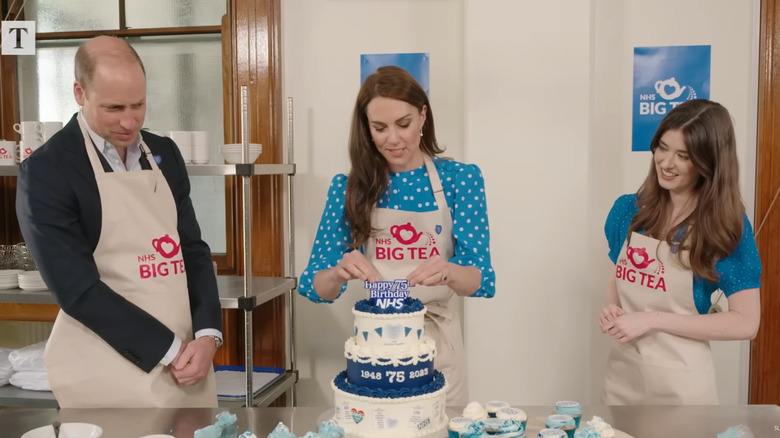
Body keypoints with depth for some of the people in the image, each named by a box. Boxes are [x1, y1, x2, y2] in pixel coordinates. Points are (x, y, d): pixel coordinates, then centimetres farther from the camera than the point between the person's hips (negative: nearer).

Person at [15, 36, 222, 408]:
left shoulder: (164, 154, 7)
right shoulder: (45, 170, -10)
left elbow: (193, 249, 7)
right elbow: (77, 289, -14)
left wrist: (207, 333, -7)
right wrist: (170, 350, -13)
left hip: (185, 359, 5)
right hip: (109, 372, -5)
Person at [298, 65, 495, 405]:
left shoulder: (460, 179, -6)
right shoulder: (349, 188, -5)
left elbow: (483, 279, -10)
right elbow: (314, 286, -5)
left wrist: (449, 272, -32)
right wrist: (338, 273, -28)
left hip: (437, 341, 0)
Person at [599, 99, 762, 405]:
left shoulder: (727, 226, -12)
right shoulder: (628, 209, -1)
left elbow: (746, 323, -14)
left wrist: (652, 319, -19)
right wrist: (612, 309, -7)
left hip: (679, 381, -4)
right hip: (621, 373, 4)